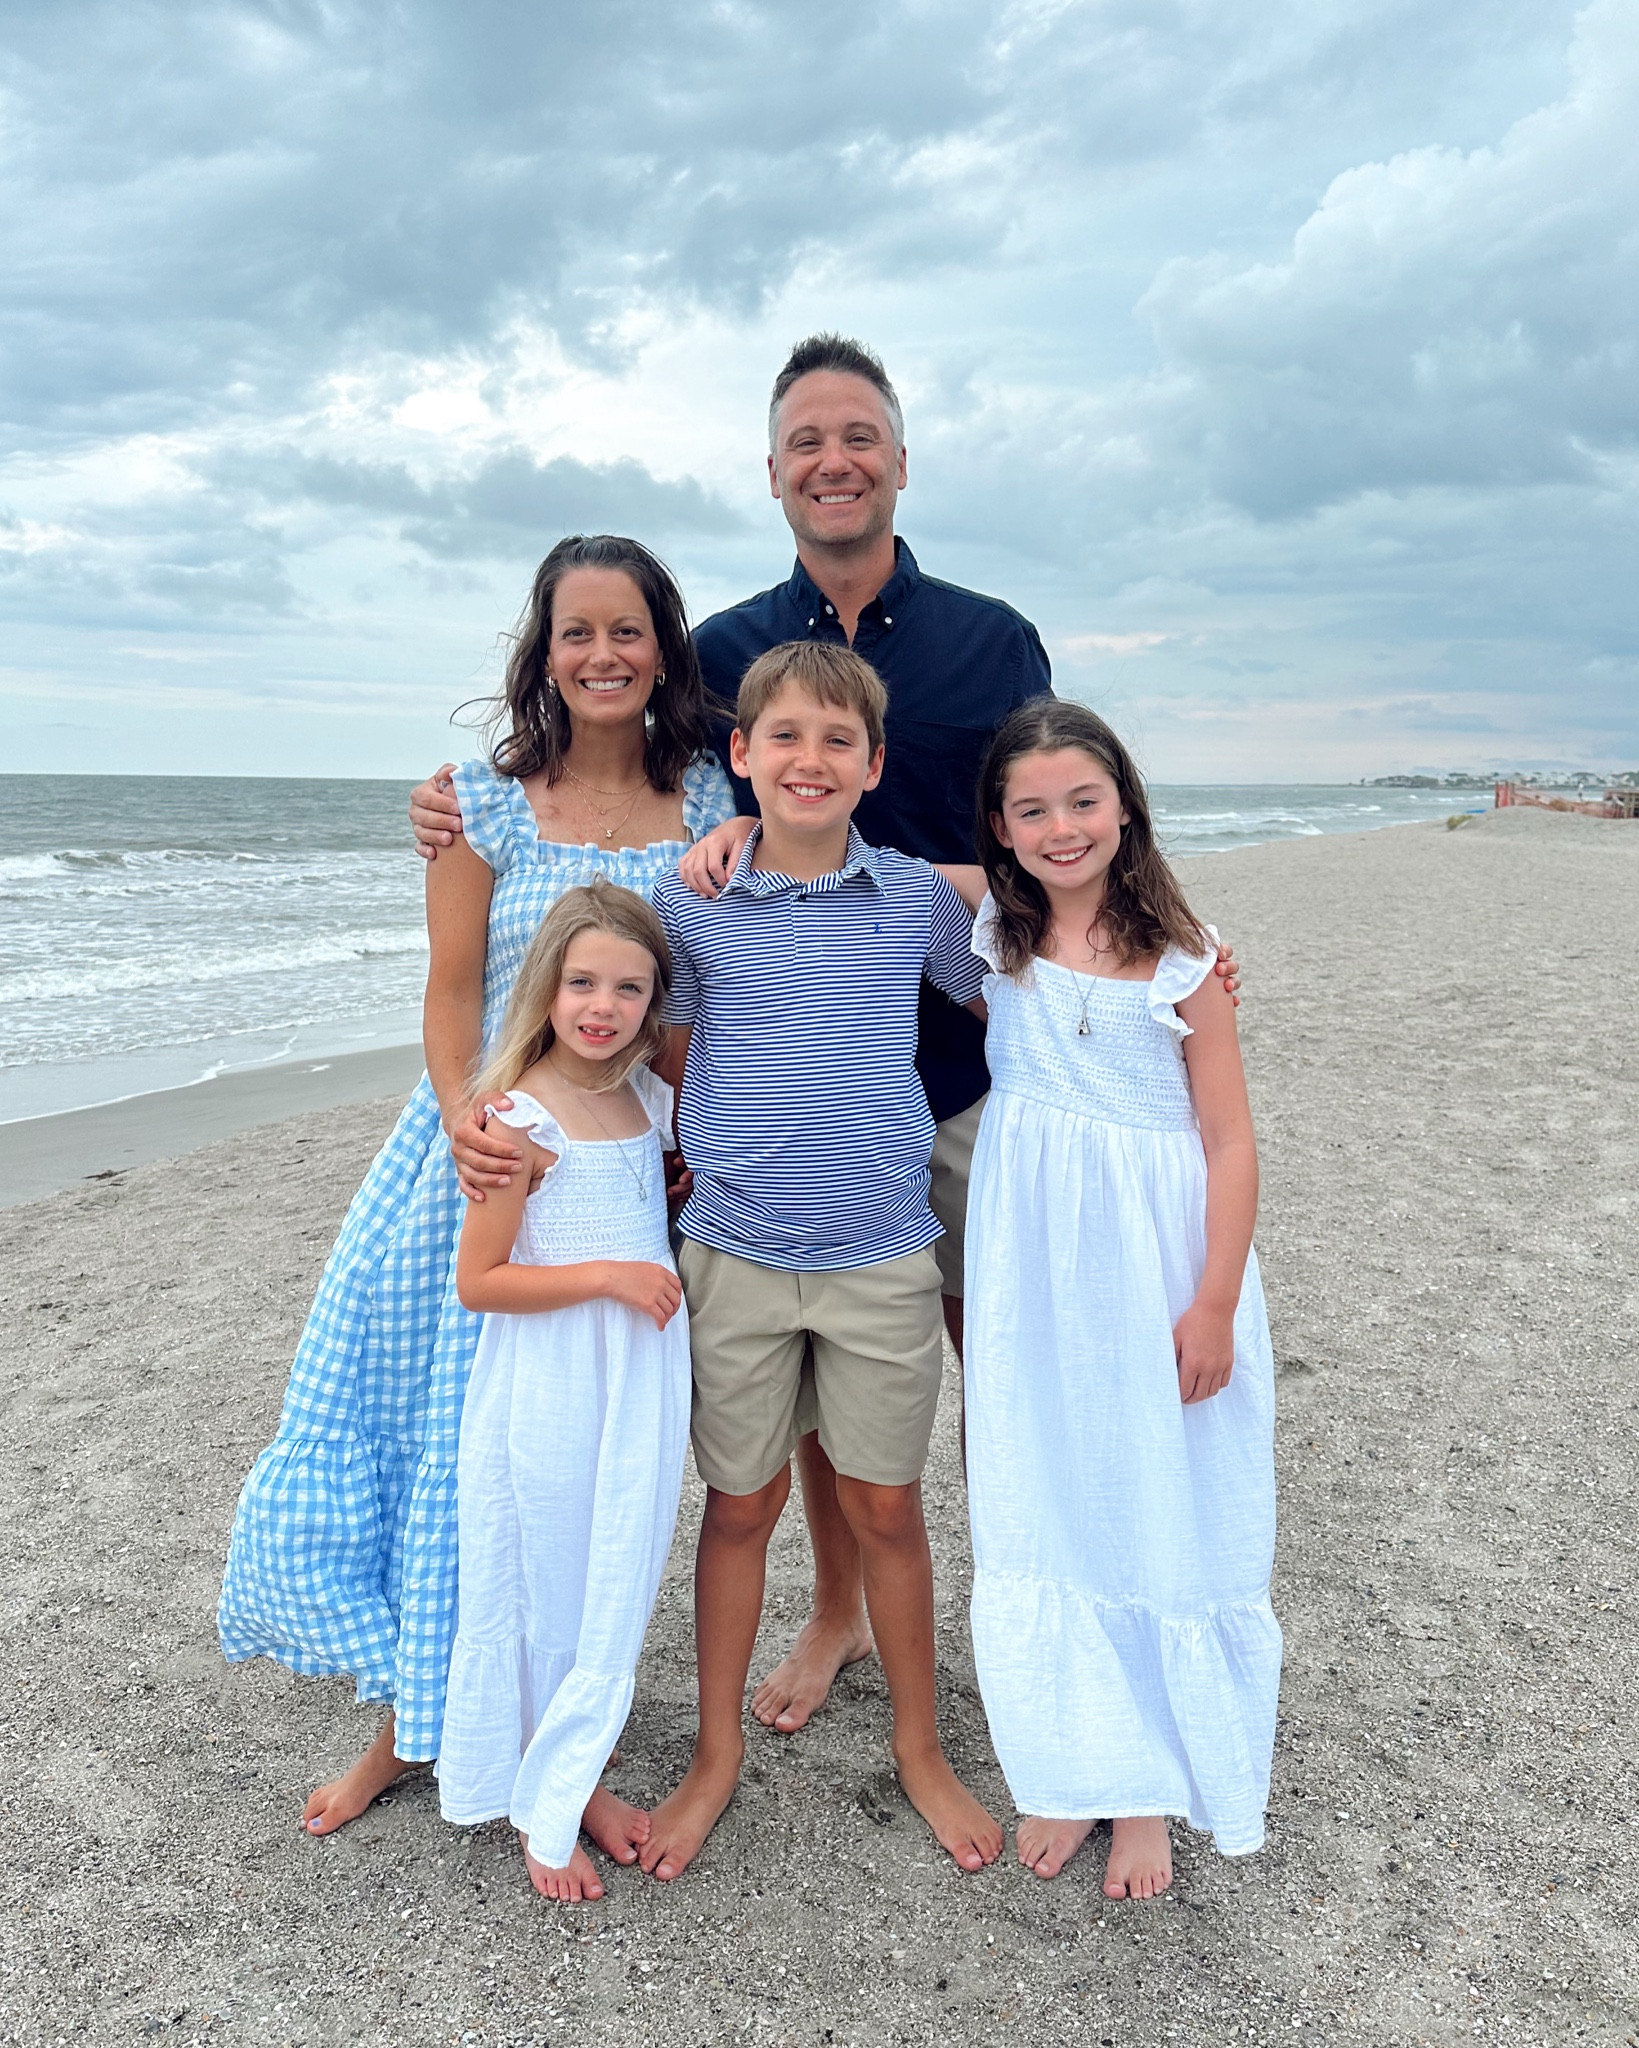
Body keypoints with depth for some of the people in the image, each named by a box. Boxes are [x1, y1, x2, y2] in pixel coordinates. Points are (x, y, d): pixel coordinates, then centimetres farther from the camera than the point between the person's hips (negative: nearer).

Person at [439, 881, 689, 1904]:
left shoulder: (652, 1101, 2)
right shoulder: (524, 1119, -17)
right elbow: (477, 1280, -16)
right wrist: (609, 1275, -21)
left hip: (642, 1385, 6)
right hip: (546, 1392, -6)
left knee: (613, 1596, 16)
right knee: (543, 1596, 11)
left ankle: (569, 1778, 37)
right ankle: (540, 1812, 32)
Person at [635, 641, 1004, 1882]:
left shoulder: (920, 896, -2)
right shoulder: (690, 904, -3)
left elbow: (1005, 1004, 14)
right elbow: (674, 1062, 7)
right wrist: (708, 1155, -1)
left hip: (882, 1256, 0)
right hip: (734, 1253, 0)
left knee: (886, 1507, 12)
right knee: (741, 1504, 13)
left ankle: (921, 1753, 34)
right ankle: (718, 1754, 34)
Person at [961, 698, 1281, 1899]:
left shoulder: (1179, 958, -8)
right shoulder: (990, 933, -1)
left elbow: (1230, 1143, -7)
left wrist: (1213, 1306, -11)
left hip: (1154, 1265, -2)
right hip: (1029, 1265, 3)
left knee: (1158, 1512, 9)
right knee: (1044, 1508, 12)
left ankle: (1153, 1788, 29)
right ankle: (1070, 1767, 30)